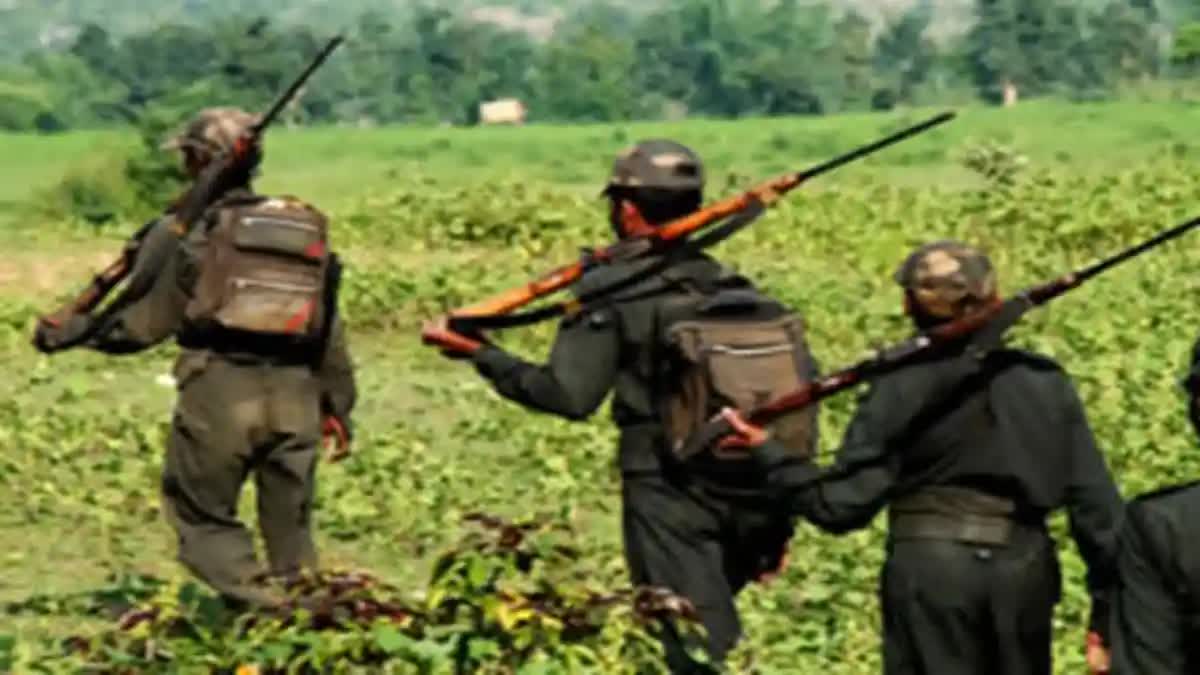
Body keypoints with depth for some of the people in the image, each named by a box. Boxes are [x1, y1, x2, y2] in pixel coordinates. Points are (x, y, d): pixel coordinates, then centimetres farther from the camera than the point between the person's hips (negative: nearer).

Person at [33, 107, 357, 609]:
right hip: (296, 398, 4)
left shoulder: (186, 231, 2)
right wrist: (338, 405, 27)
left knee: (204, 517, 7)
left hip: (221, 391, -4)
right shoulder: (306, 228, 17)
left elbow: (139, 321, 3)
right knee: (290, 532, 13)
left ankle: (262, 611, -9)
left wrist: (66, 334, 17)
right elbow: (329, 331, 19)